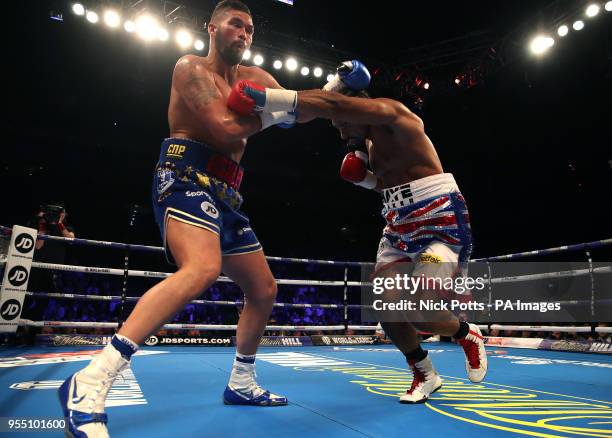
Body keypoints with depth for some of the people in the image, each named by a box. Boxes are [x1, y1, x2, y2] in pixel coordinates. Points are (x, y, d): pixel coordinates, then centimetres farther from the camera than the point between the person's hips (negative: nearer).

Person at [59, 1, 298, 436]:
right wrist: (268, 115, 0)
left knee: (264, 289, 10)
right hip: (187, 176, -8)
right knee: (203, 268, -37)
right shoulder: (190, 67, 0)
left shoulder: (254, 78, 22)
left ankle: (242, 383, 26)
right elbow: (224, 130, -14)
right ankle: (89, 384, -31)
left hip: (224, 193, 9)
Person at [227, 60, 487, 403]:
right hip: (400, 226, 9)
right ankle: (425, 375, 19)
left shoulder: (392, 113, -13)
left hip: (441, 222, -9)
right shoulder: (372, 145, 15)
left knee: (418, 314, -17)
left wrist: (266, 99, -32)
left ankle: (468, 335, 18)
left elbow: (332, 105, -28)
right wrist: (365, 178, 6)